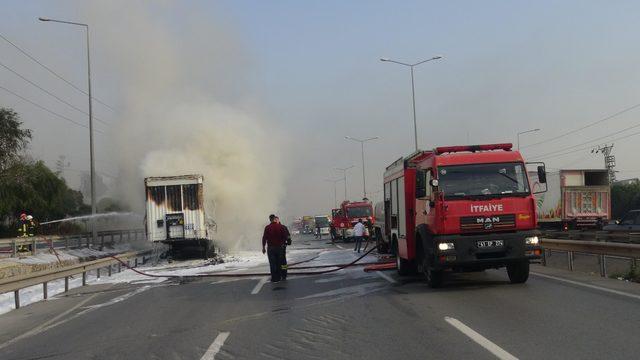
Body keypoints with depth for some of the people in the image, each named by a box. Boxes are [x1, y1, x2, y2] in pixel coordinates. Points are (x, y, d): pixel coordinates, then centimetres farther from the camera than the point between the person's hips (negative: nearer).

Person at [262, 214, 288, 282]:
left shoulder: (267, 227, -10)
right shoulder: (281, 227, -4)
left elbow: (264, 238, -7)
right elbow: (285, 236, 2)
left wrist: (263, 247, 2)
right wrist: (283, 243, 18)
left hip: (271, 248, -2)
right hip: (279, 247, 2)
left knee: (272, 263, 2)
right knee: (279, 263, 12)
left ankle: (274, 278, 0)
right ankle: (279, 277, 17)